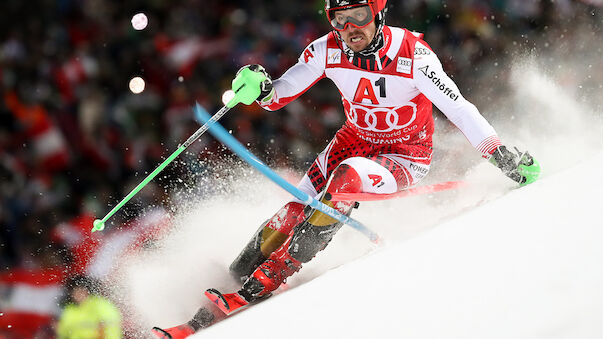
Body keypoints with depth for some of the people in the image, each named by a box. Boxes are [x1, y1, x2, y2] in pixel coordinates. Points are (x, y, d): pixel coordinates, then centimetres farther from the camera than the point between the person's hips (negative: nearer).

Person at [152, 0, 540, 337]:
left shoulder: (412, 55, -24)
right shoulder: (329, 50, -13)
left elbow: (456, 105, -24)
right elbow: (281, 94, -4)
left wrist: (500, 152, -31)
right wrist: (261, 88, -27)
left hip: (405, 156, -5)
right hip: (355, 139, 5)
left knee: (348, 176, -33)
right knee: (297, 211, -16)